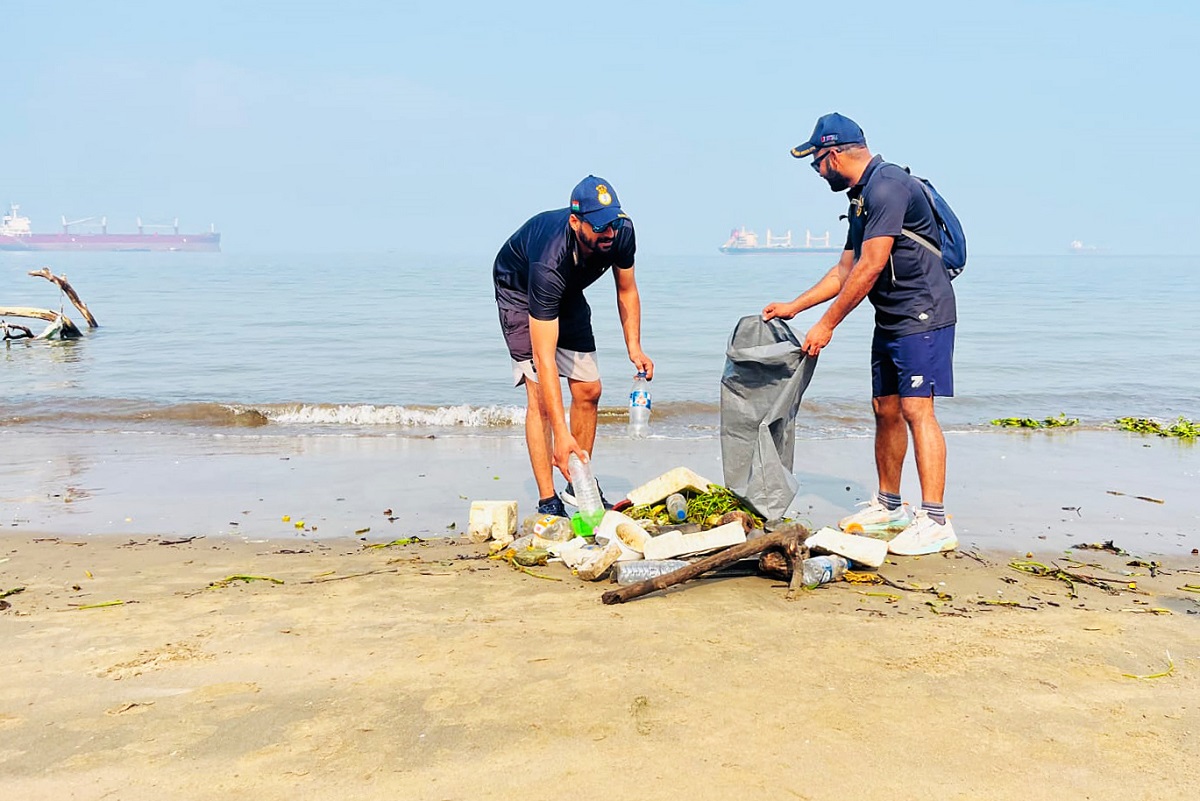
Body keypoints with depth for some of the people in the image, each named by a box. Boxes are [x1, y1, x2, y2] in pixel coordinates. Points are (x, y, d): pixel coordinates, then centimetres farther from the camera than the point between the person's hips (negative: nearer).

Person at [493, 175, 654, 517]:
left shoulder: (622, 233, -28)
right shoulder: (550, 264, -44)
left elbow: (626, 290, -4)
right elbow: (544, 357, -46)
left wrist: (634, 347, -15)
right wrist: (562, 436, -50)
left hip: (569, 293, 6)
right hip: (520, 289, -6)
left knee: (589, 390, 1)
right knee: (540, 396, -18)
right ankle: (547, 501, -13)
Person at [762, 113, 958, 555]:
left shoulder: (887, 186, -17)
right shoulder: (862, 196, 16)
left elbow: (870, 268, -21)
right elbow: (846, 269, 21)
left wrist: (827, 324, -16)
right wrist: (794, 306, 20)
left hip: (922, 316, -10)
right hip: (891, 320, 10)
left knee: (916, 408, -14)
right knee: (886, 409, 13)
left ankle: (935, 522, -13)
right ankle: (888, 506, 25)